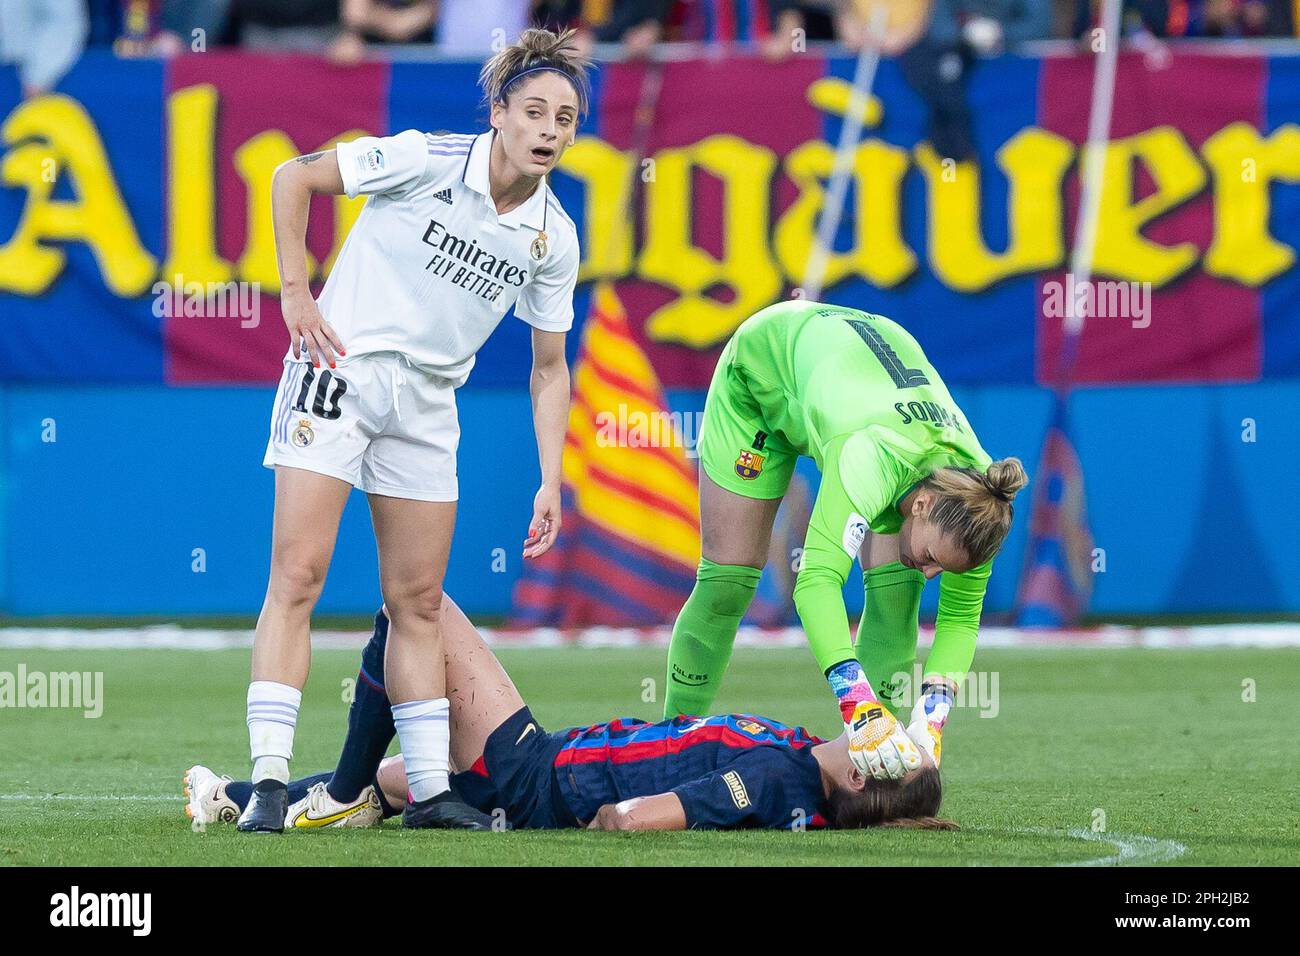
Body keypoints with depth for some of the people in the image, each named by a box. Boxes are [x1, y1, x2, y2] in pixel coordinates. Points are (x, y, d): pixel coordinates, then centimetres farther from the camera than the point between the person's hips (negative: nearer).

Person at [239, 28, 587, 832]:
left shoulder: (555, 238, 1)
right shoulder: (425, 161, -13)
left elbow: (550, 368, 10)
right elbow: (294, 177, -5)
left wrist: (550, 481, 3)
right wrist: (296, 292, -10)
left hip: (428, 404, 5)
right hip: (343, 367, -5)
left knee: (418, 601, 8)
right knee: (298, 576, -12)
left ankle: (429, 789, 14)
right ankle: (269, 780, -14)